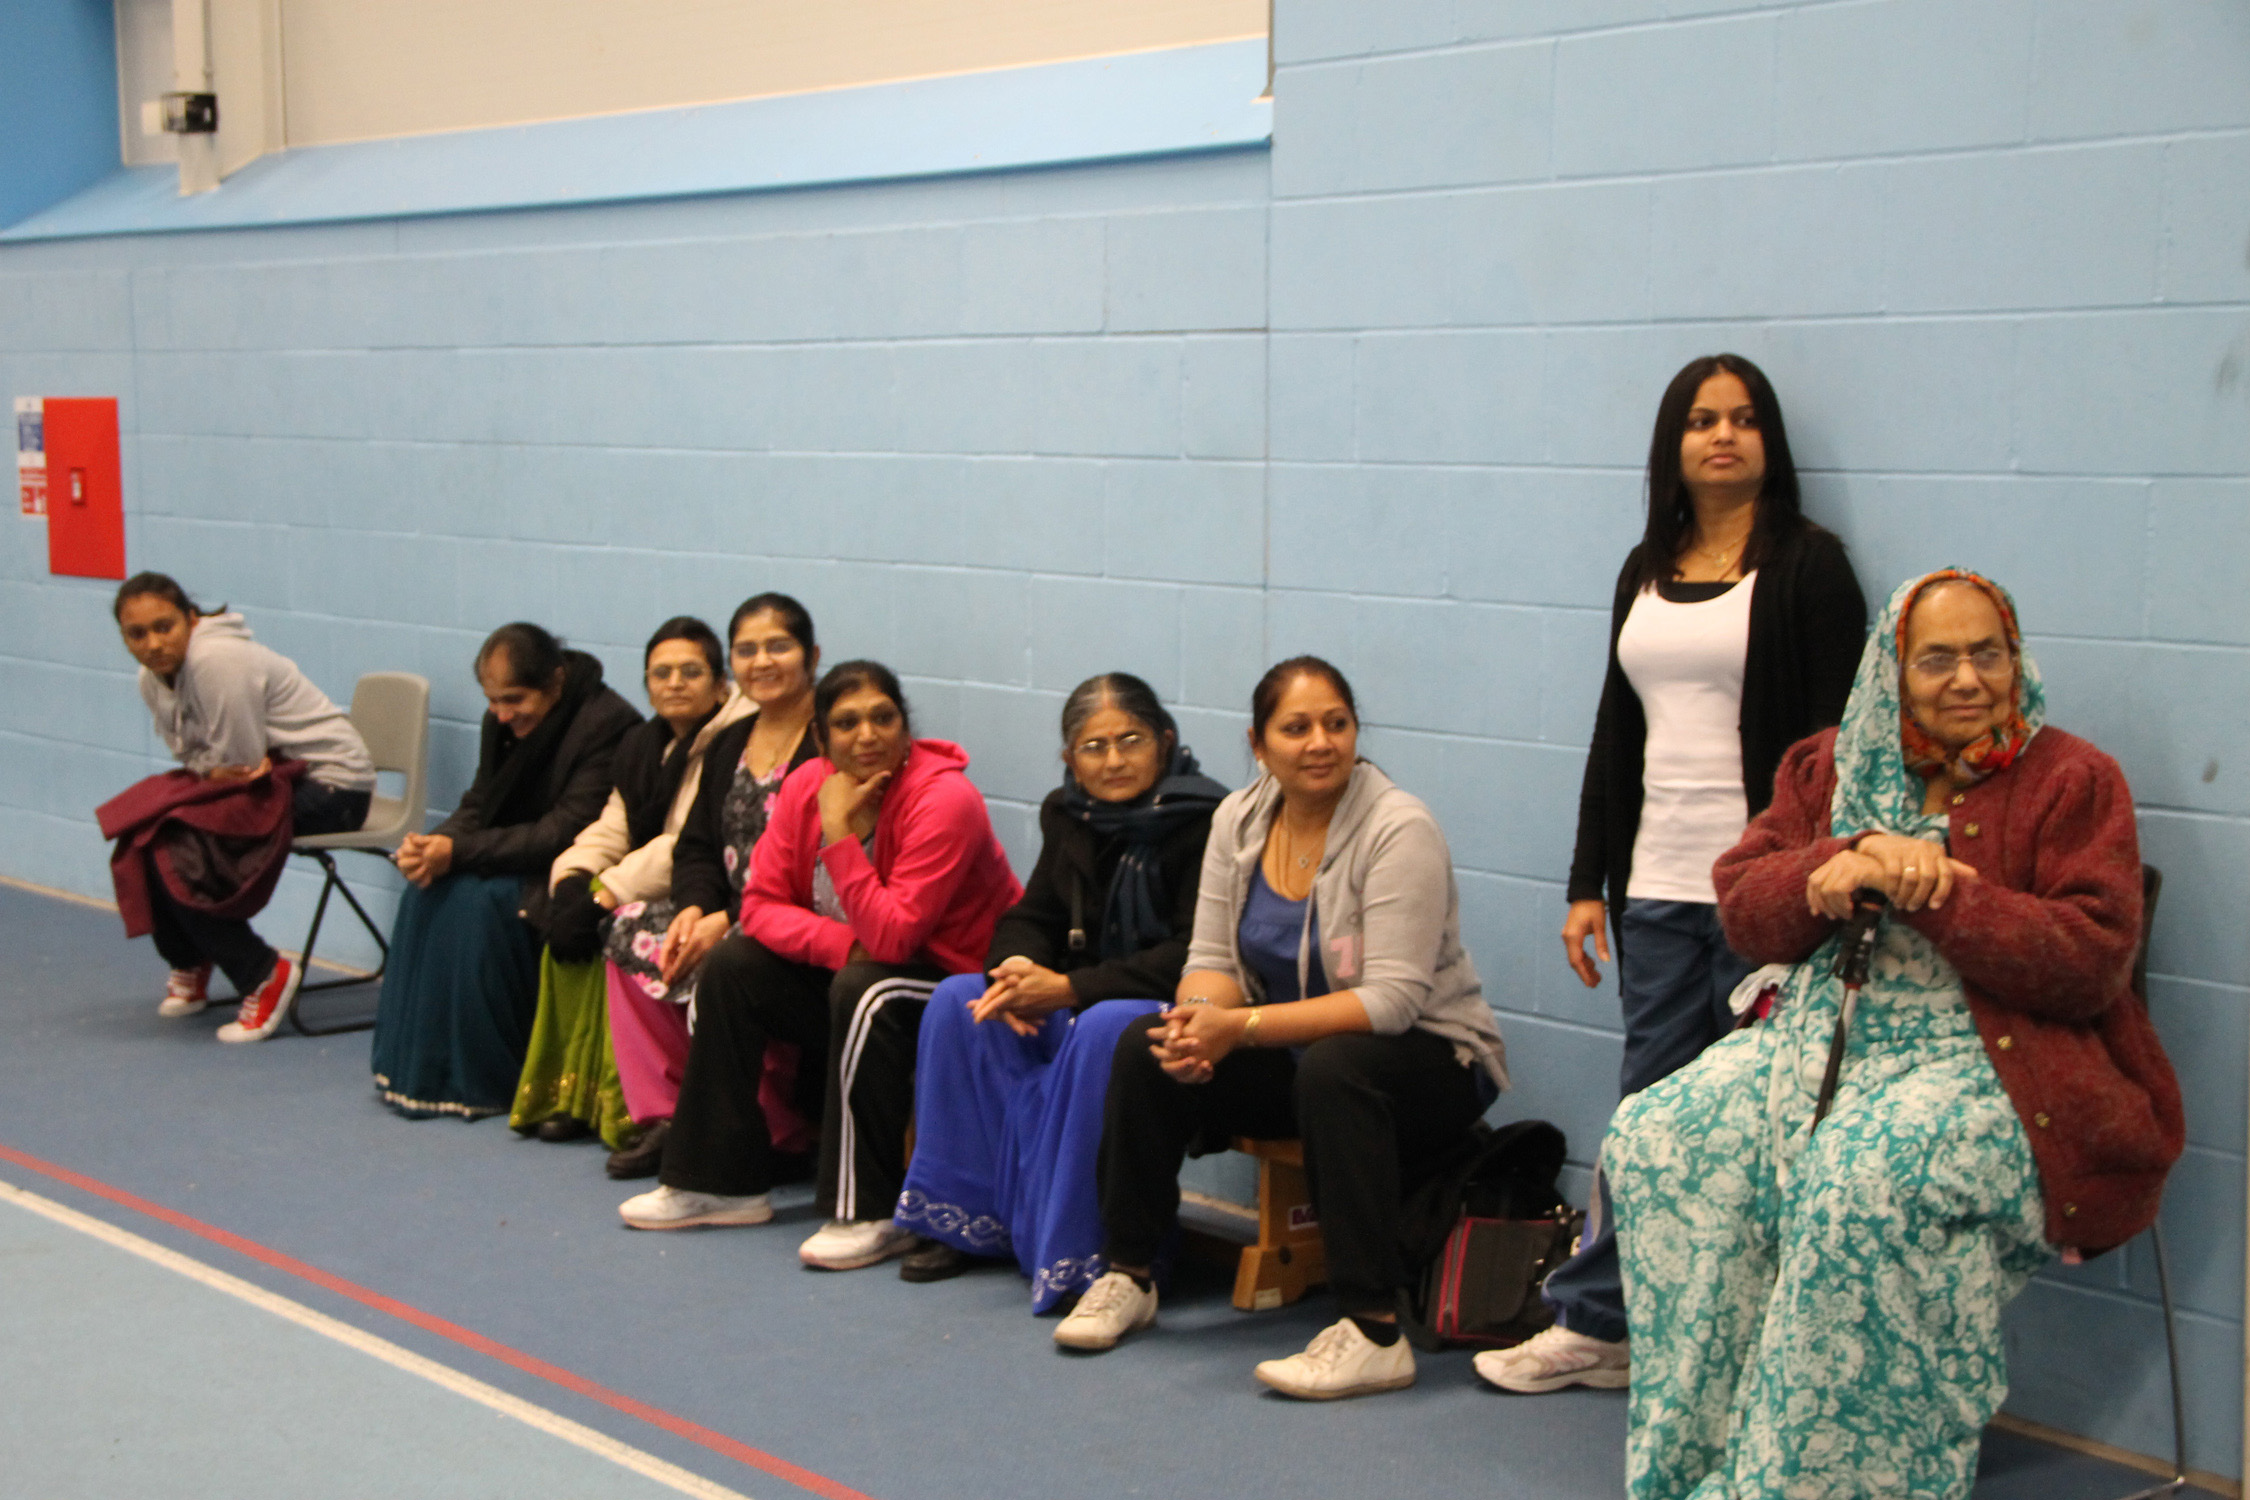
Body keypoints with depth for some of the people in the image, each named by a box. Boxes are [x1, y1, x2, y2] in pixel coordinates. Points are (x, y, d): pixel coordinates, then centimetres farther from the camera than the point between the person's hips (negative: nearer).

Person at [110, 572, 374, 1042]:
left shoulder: (218, 662, -25)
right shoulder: (153, 677, 4)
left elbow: (242, 762, -22)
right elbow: (188, 754, 9)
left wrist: (210, 770, -5)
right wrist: (213, 769, -10)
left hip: (331, 786, -10)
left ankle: (265, 977, -6)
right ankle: (190, 965, 23)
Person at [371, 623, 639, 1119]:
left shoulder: (608, 724, -21)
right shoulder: (504, 721, 4)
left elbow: (564, 834, -25)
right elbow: (477, 808, 7)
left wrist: (457, 852, -27)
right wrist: (430, 846, -16)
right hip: (522, 863, 8)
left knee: (477, 902, -28)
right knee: (426, 889, -15)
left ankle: (485, 1081, -15)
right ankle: (416, 1065, -6)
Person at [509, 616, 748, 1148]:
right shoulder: (642, 744, 13)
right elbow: (612, 829, 9)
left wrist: (606, 894, -23)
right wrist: (573, 878, -12)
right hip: (657, 895, 8)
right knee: (571, 926, -13)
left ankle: (627, 1111, -17)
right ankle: (573, 1095, -6)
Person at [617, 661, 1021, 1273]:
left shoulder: (944, 799, -25)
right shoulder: (807, 786, -5)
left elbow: (891, 937, -31)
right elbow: (760, 905, -6)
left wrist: (839, 832, -31)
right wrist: (845, 944, -22)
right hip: (850, 965, 7)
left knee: (865, 991, -35)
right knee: (730, 965, -4)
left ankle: (870, 1215, -27)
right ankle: (721, 1181, 4)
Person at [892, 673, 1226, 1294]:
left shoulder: (1202, 823, -17)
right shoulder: (1068, 814, 6)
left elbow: (1196, 957, -23)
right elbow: (1032, 916, 12)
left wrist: (1069, 989, -25)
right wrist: (1017, 969, -14)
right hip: (1085, 1005, 8)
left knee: (1103, 1028, -37)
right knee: (958, 1000, -5)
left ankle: (1077, 1253, -26)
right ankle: (965, 1218, 1)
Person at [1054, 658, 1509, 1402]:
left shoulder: (1399, 830, -20)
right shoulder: (1239, 819, 0)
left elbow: (1392, 999, -26)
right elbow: (1214, 959, 1)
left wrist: (1241, 1027, -32)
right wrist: (1199, 1019, -24)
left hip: (1429, 1059, -6)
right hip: (1298, 1052, 6)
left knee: (1332, 1069, -38)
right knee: (1147, 1047, -14)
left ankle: (1374, 1335, -35)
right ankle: (1129, 1275, 0)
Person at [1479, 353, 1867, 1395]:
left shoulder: (1805, 564, -2)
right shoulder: (1646, 570, 15)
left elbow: (1831, 737, -7)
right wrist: (1589, 881, 13)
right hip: (1656, 886, 5)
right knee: (1647, 1112, 9)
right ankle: (1595, 1325, 16)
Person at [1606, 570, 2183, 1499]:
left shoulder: (2071, 780, 1)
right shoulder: (1830, 770, 15)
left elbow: (2091, 962, -10)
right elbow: (1742, 910, 7)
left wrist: (1927, 888, -16)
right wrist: (1846, 863, -13)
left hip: (1996, 1067, -5)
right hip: (1822, 1041, 5)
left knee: (1866, 1175, -36)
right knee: (1658, 1138, -19)